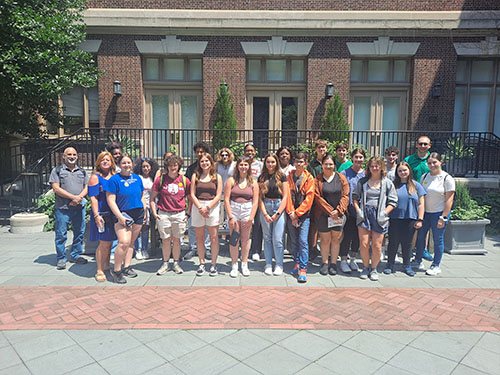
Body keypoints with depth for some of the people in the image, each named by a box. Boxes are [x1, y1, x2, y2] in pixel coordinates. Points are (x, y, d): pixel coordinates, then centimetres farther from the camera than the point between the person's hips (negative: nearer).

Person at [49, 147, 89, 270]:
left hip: (79, 207, 4)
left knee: (79, 232, 9)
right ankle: (61, 259, 11)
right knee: (61, 234, 0)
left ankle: (76, 255, 22)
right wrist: (73, 197, -14)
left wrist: (79, 197, -11)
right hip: (62, 208, -4)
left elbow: (87, 187, 9)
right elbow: (56, 188, -7)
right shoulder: (57, 170, 3)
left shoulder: (82, 171, 15)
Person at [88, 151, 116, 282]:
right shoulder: (95, 177, -3)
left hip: (113, 214, 5)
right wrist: (96, 215, -17)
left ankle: (107, 266, 26)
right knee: (104, 243, -5)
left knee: (109, 242, 12)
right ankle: (99, 271, 6)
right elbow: (93, 198, -9)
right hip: (102, 214, -5)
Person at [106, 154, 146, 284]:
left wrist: (144, 211, 13)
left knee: (131, 242, 10)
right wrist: (120, 216, -16)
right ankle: (116, 270, -2)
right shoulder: (114, 179, -6)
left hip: (138, 215, 6)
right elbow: (110, 200, -10)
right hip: (123, 215, -5)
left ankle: (126, 267, 21)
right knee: (124, 242, -17)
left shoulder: (137, 178, 11)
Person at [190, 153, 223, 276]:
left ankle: (213, 265, 8)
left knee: (214, 238, -1)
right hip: (197, 207, 1)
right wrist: (200, 208, -10)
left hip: (213, 207, -1)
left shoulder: (217, 177, 7)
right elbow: (192, 194, 3)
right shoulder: (195, 176, 10)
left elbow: (218, 195, 0)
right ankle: (201, 264, 16)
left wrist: (208, 207, -11)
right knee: (199, 238, 6)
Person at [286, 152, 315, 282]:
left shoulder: (309, 179, -1)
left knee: (303, 241, -9)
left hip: (304, 214, -3)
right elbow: (287, 196, 1)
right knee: (294, 241, 10)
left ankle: (303, 269, -5)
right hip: (291, 215, 3)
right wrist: (291, 214, -7)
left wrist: (297, 213, -11)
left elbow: (309, 198, -7)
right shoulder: (289, 177, 6)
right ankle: (297, 263, 25)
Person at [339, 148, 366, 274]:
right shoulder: (345, 173, -2)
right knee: (347, 235, -1)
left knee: (357, 236, 11)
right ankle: (343, 261, 12)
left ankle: (353, 260, 26)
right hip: (349, 210, -3)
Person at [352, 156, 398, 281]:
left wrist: (384, 213, -8)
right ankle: (366, 267, 19)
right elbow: (355, 197, 13)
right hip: (364, 215, 1)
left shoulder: (387, 183, 6)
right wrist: (358, 210, 0)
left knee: (377, 245, 1)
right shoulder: (362, 181, 10)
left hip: (379, 217, -1)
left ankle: (373, 269, 20)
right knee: (364, 244, -1)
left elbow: (393, 202, 4)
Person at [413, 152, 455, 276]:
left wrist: (443, 217, -14)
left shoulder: (447, 178, -8)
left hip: (439, 213, -5)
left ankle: (436, 266, 18)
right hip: (424, 212, 5)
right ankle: (418, 261, 27)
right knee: (420, 236, 10)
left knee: (438, 239, 4)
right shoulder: (424, 176, 7)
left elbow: (449, 200, -10)